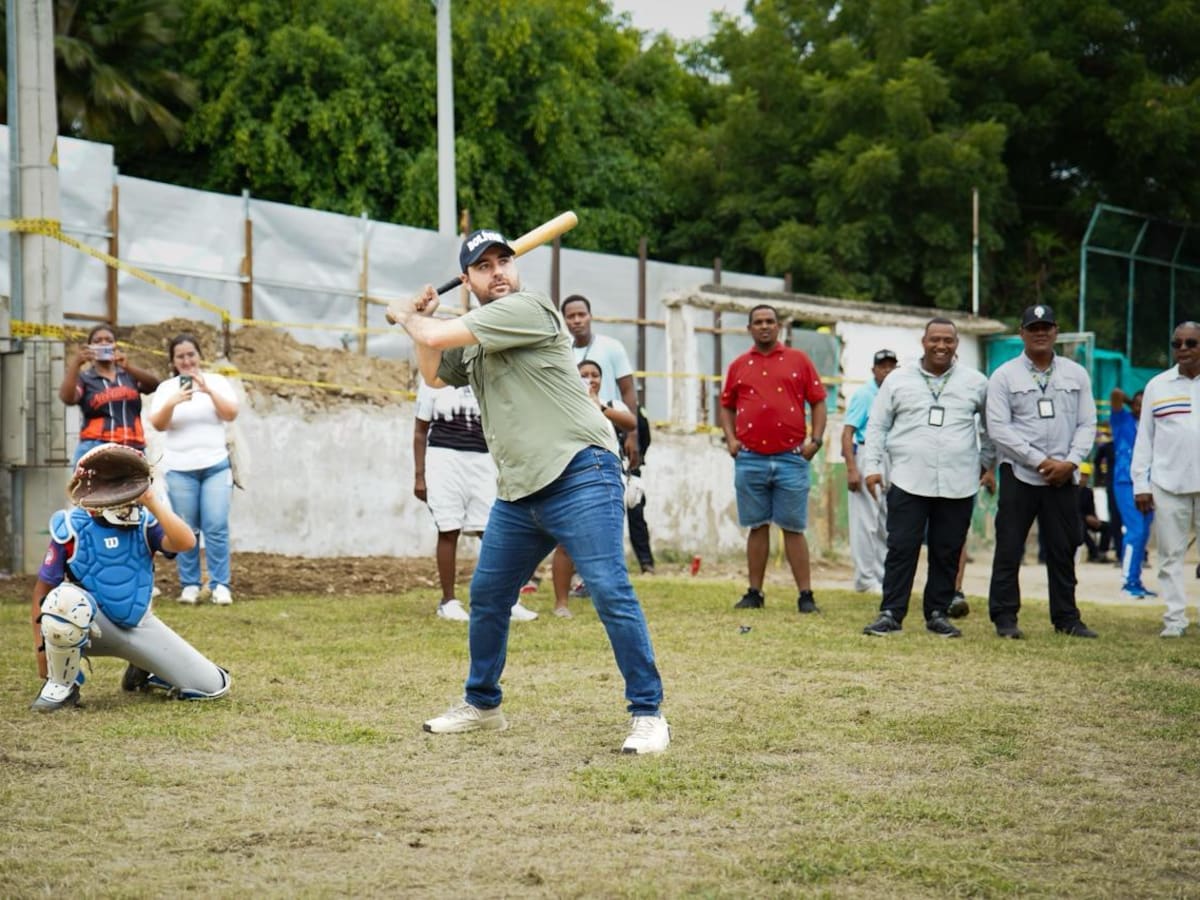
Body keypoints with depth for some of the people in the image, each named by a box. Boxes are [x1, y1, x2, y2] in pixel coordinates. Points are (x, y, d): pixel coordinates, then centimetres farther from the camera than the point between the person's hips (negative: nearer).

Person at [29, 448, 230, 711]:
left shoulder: (145, 523, -5)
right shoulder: (71, 528, -12)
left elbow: (185, 542, -25)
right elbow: (43, 588, -5)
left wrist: (152, 501, -26)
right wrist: (42, 647, -7)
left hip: (138, 626, 3)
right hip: (92, 626, -3)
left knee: (212, 687, -4)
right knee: (66, 600, -40)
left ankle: (143, 672, 26)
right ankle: (62, 685, -14)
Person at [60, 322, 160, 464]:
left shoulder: (129, 375, 17)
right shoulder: (85, 378, 8)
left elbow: (154, 384, -2)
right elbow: (67, 398, -11)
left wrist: (128, 367, -20)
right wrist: (75, 364, -23)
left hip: (132, 451, 3)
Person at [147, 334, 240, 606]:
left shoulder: (217, 382, 4)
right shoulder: (166, 388, 5)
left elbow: (231, 414, -7)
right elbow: (158, 424, -6)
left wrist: (209, 391, -22)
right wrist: (172, 402, -25)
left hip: (215, 466, -1)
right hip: (179, 469, 1)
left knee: (216, 527, -8)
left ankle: (220, 585, -3)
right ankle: (189, 585, 7)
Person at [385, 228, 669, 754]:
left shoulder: (527, 308, -10)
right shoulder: (473, 338, 18)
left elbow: (437, 337, -14)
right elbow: (434, 375, 35)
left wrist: (404, 315, 8)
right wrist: (420, 320, 19)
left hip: (580, 477, -9)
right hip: (519, 493, 9)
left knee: (610, 591, -16)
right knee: (486, 596, 16)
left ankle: (648, 713, -11)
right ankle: (482, 704, 33)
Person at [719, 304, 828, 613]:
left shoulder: (798, 360, 5)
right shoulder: (739, 366, 10)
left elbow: (818, 401, 5)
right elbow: (726, 405, 18)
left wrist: (815, 439, -5)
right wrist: (730, 437, 3)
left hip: (791, 458, -2)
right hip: (750, 459, 2)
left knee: (794, 528, -1)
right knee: (757, 527, 6)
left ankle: (806, 596, 0)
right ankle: (754, 593, 11)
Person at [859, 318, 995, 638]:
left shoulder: (976, 382, 8)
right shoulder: (898, 380, 7)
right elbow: (877, 426, 9)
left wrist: (987, 461, 16)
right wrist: (872, 465, 1)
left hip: (958, 484, 1)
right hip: (908, 480, -1)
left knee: (947, 552, 5)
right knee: (901, 548, -4)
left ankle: (938, 613, 15)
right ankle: (891, 613, 0)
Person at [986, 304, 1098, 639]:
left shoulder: (1077, 374, 12)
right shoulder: (1004, 376, 2)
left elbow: (1087, 424, 9)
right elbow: (998, 428, -6)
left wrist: (1070, 462, -8)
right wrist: (1040, 461, -13)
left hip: (1064, 477, 3)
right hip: (1019, 476, -3)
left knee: (1063, 549, 6)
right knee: (1009, 548, -3)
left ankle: (1066, 618, 14)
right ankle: (1004, 617, 3)